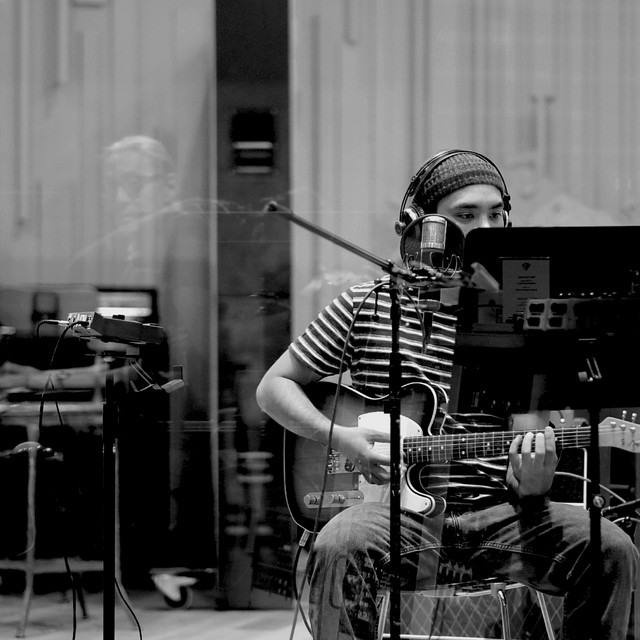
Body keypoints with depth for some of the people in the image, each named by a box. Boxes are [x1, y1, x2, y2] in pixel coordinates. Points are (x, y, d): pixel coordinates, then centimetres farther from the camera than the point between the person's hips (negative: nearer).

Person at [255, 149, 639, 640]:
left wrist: (531, 483, -19)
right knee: (339, 549, -36)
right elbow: (274, 386, 13)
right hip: (397, 507, -2)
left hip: (492, 511, 2)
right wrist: (339, 437, -6)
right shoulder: (366, 306, 7)